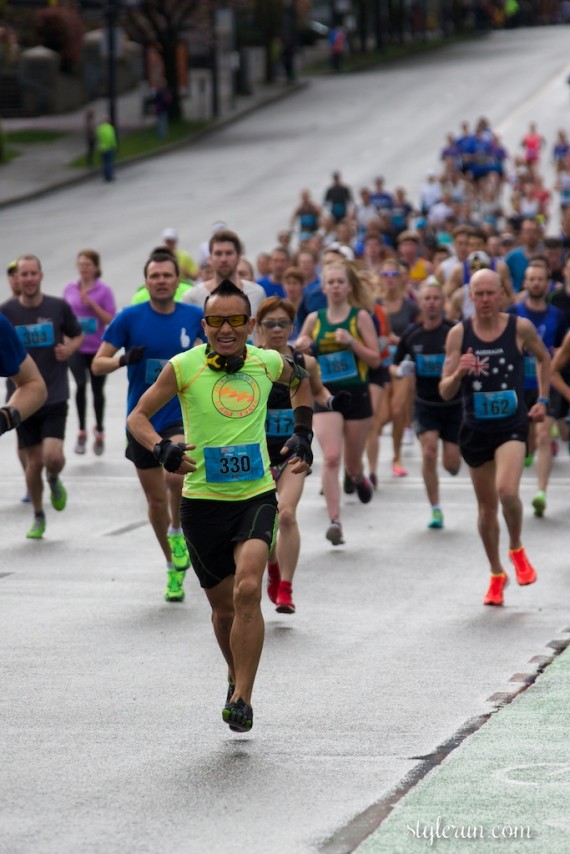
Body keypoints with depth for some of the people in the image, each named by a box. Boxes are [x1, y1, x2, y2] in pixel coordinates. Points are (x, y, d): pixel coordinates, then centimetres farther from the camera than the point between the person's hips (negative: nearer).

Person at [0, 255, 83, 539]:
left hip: (55, 397, -1)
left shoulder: (59, 307, -2)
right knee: (34, 462, 4)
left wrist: (69, 349, -8)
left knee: (53, 456, -16)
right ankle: (38, 517, 25)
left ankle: (54, 481, 21)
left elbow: (78, 335, 13)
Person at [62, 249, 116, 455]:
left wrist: (92, 304, -19)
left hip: (98, 348, -1)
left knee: (97, 390, 9)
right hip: (76, 347, 1)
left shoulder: (104, 291, -4)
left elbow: (111, 319, -8)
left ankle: (99, 432, 29)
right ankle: (82, 432, -6)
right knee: (81, 385, -18)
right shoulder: (69, 289, 4)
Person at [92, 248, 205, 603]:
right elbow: (98, 363, -4)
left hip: (182, 416, -1)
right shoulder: (130, 318, -5)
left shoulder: (195, 317, -1)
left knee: (176, 474, -30)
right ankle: (174, 568, 26)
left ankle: (178, 532, -2)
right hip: (142, 419, 1)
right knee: (156, 499, 8)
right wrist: (124, 360, -23)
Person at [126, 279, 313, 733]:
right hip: (203, 501, 0)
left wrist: (303, 434, 15)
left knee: (248, 590, -22)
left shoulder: (268, 363, 0)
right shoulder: (184, 367, -7)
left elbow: (301, 381, 24)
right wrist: (162, 448, -19)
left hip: (257, 496, 0)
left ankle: (242, 699, -17)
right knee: (223, 606, 10)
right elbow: (138, 416, 1)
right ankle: (236, 680, 39)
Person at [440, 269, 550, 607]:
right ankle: (497, 575, 30)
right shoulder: (459, 334, -5)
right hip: (475, 429, 2)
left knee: (507, 491, -25)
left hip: (513, 426, -2)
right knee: (487, 507, 11)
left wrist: (542, 399, 8)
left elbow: (544, 358, 15)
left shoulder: (521, 327, -6)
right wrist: (459, 373, -24)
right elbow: (445, 392, -4)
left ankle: (517, 549, 5)